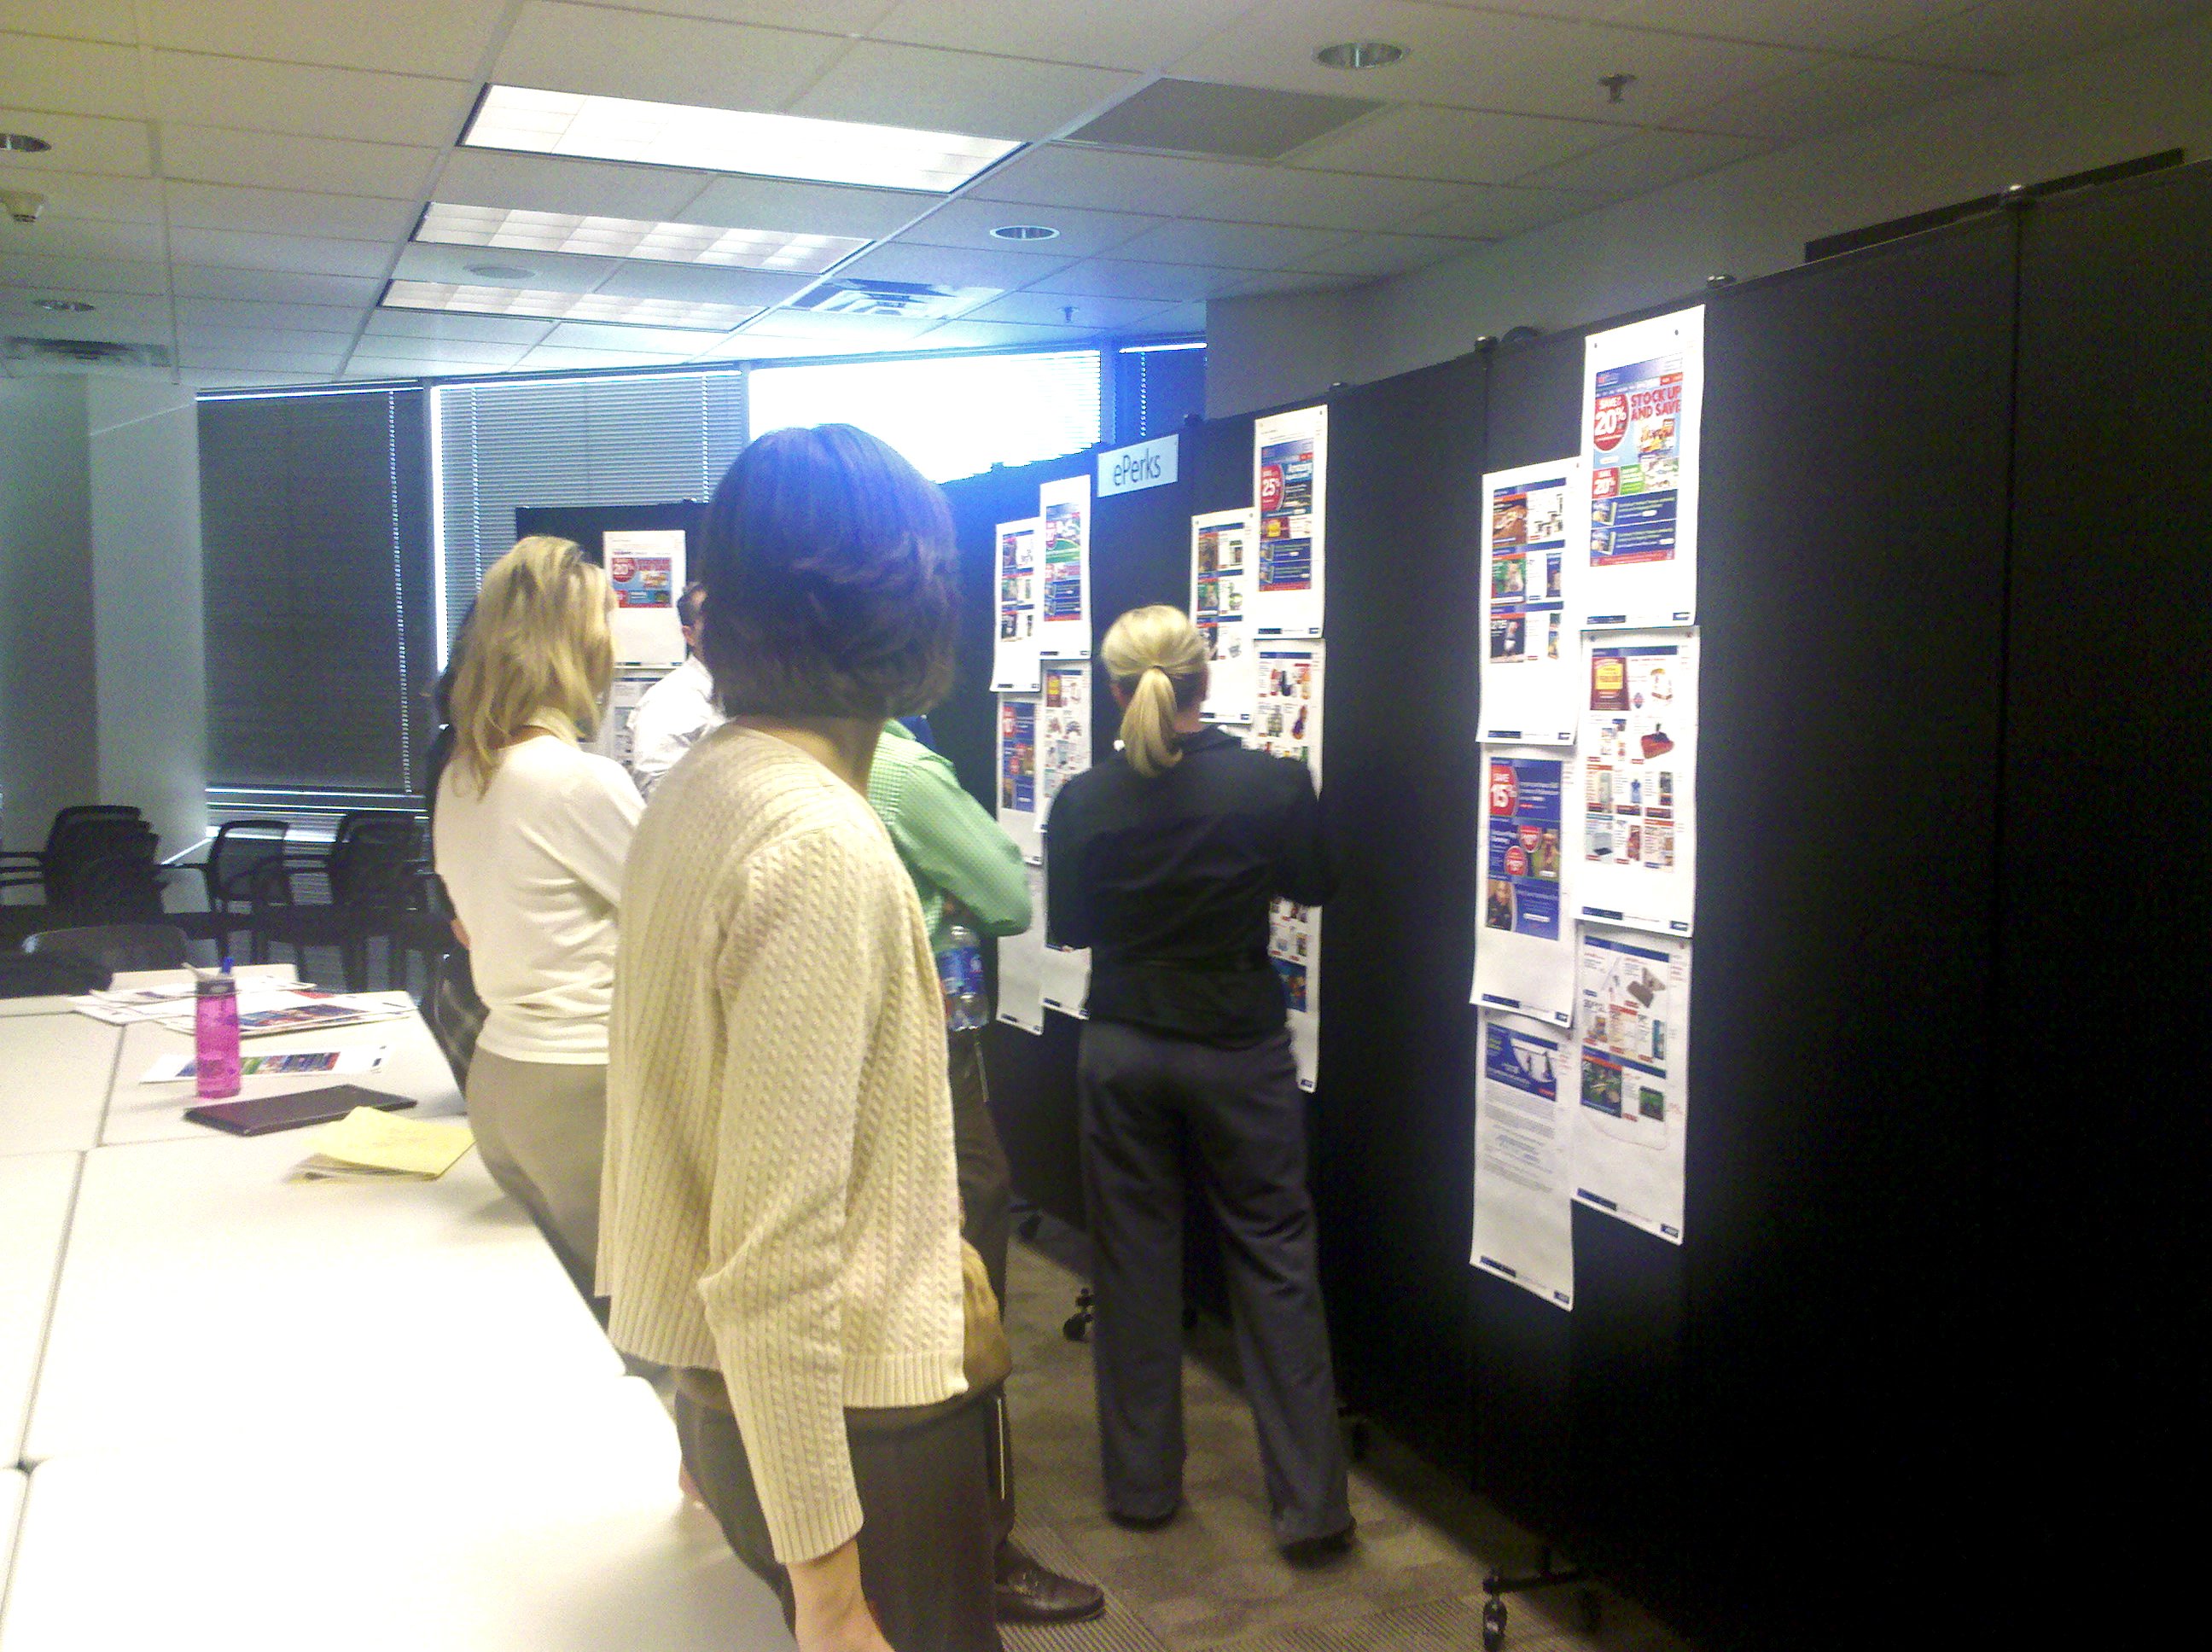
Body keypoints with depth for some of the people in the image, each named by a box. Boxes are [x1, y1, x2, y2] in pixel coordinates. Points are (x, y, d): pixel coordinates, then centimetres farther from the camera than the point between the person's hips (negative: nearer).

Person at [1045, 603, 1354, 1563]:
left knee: (1133, 1264, 13)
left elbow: (1066, 929, 3)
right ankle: (1309, 1503, 11)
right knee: (1275, 1264, 8)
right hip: (1240, 1051, -1)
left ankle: (1141, 1485, 25)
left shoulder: (1083, 802, -11)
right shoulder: (1271, 783, -14)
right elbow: (1314, 886, 5)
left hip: (1121, 1051, 1)